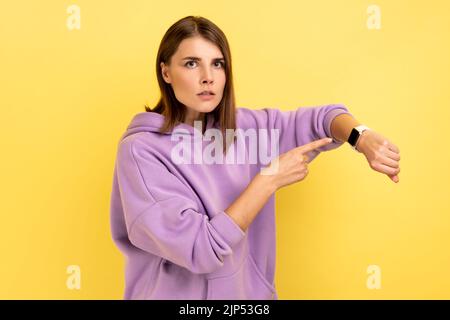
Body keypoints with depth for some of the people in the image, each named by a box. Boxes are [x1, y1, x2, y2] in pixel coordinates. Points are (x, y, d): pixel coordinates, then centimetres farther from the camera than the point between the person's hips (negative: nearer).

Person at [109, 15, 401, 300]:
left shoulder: (242, 127, -4)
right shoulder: (141, 149, -19)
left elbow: (321, 119, 1)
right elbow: (200, 250, -25)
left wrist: (362, 138, -19)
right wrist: (270, 178, -23)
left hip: (250, 288, 5)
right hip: (178, 293, -5)